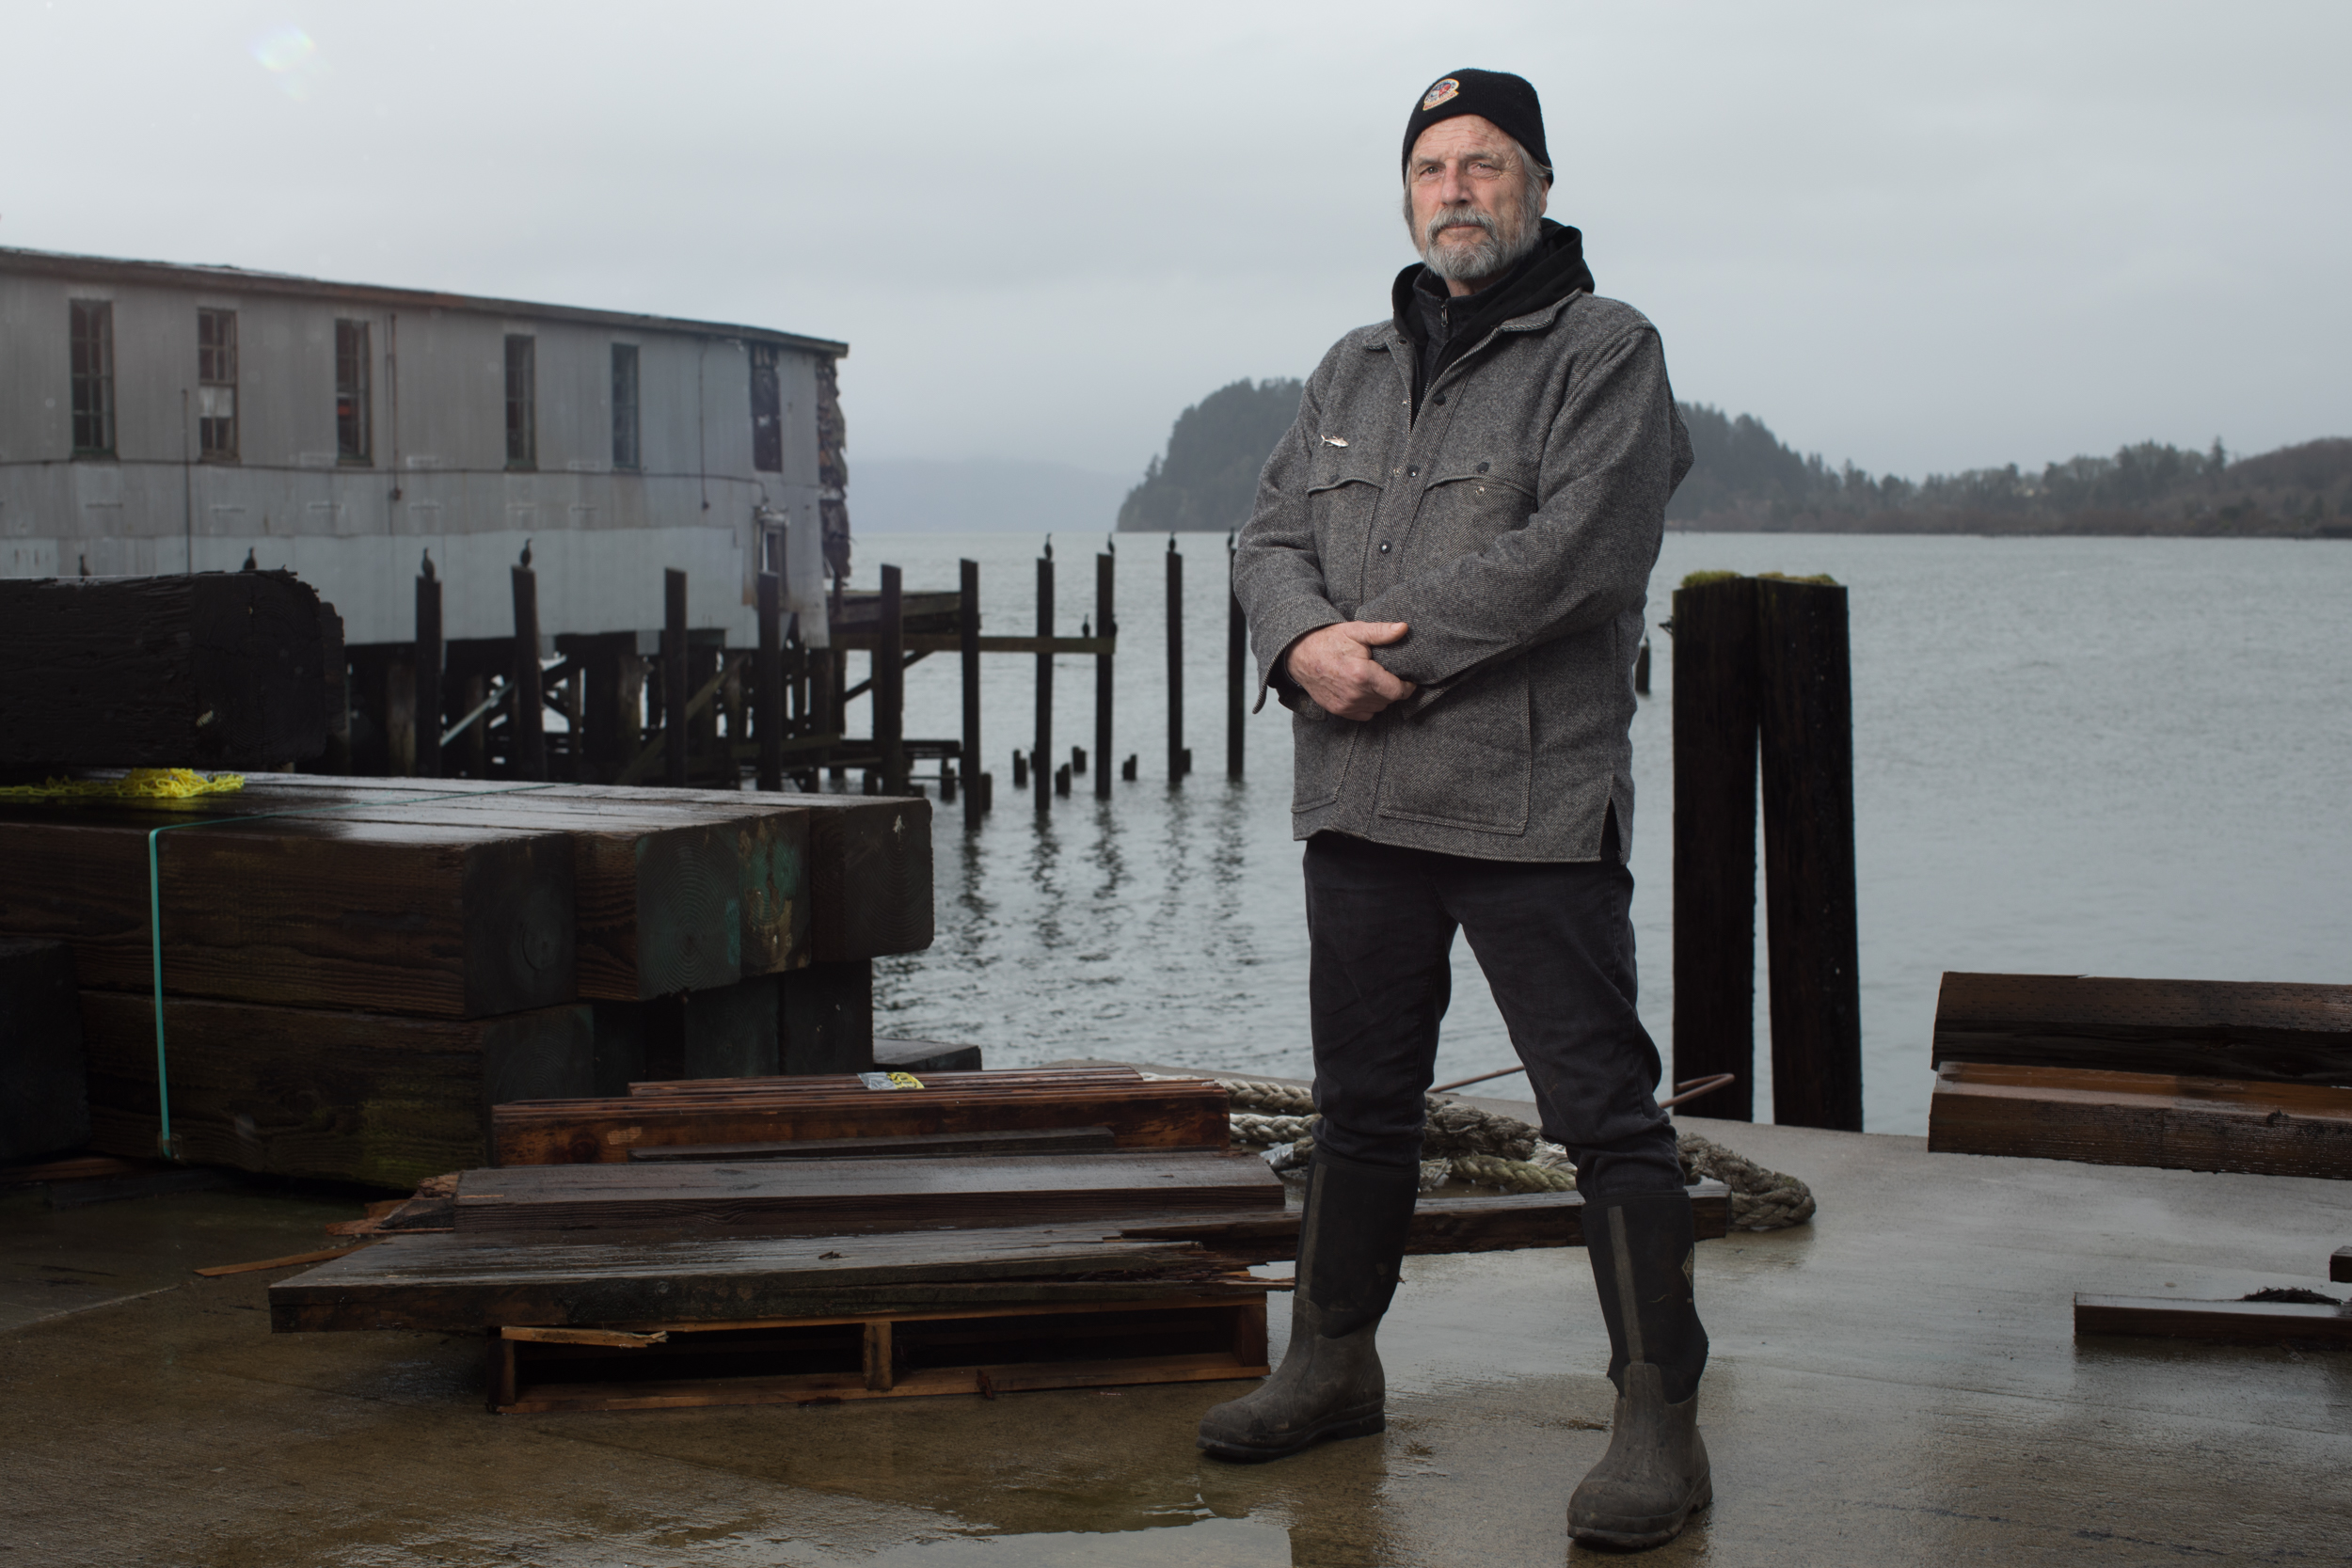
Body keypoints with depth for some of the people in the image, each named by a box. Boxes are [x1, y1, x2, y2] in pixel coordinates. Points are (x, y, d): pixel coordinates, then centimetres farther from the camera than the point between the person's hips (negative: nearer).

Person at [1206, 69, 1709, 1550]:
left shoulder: (1604, 352, -2)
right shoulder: (1355, 368, 19)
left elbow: (1573, 549, -16)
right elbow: (1272, 532, 12)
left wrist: (1402, 649, -14)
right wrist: (1308, 641, -10)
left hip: (1531, 805, -6)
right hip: (1358, 806, 7)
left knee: (1604, 1111, -5)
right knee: (1361, 1101, 18)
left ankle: (1661, 1423, 2)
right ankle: (1334, 1364, 33)